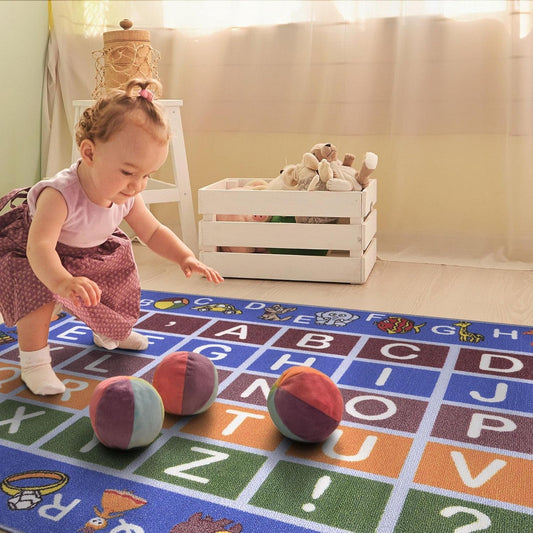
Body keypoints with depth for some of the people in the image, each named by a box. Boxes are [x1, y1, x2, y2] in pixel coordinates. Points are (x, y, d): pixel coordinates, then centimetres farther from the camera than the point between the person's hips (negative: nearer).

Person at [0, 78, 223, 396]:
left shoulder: (127, 197, -23)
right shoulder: (61, 194, -45)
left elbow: (153, 232, -9)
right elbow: (40, 245, -53)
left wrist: (185, 257, -25)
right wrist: (63, 281, -73)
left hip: (87, 250, 7)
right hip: (26, 242, -6)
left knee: (119, 272, 11)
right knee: (39, 287, -30)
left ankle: (108, 334, 37)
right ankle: (34, 360, -12)